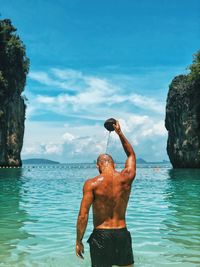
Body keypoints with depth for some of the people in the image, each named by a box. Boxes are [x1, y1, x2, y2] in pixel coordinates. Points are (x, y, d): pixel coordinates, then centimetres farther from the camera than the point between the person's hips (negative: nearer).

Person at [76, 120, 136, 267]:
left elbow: (83, 215, -13)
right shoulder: (126, 178, -2)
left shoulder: (92, 184, -10)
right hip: (122, 233, 3)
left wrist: (79, 241, -3)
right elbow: (131, 154, 17)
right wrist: (120, 132, 24)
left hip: (101, 235, -3)